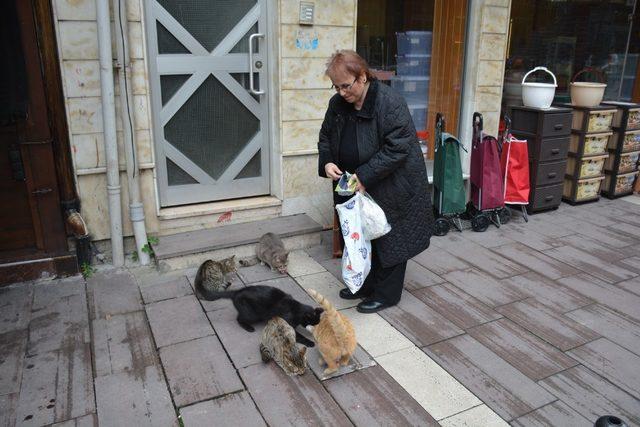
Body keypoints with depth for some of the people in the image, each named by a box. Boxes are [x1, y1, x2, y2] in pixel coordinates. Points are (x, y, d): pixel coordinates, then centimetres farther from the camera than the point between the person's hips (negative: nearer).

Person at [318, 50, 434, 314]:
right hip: (357, 186, 7)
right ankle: (365, 285, 34)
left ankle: (386, 294, 20)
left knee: (388, 240, 5)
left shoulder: (389, 102, -21)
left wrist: (365, 176, -26)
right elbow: (326, 137, 12)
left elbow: (398, 148, -24)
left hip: (390, 188, -7)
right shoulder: (338, 103, 0)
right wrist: (326, 162, -8)